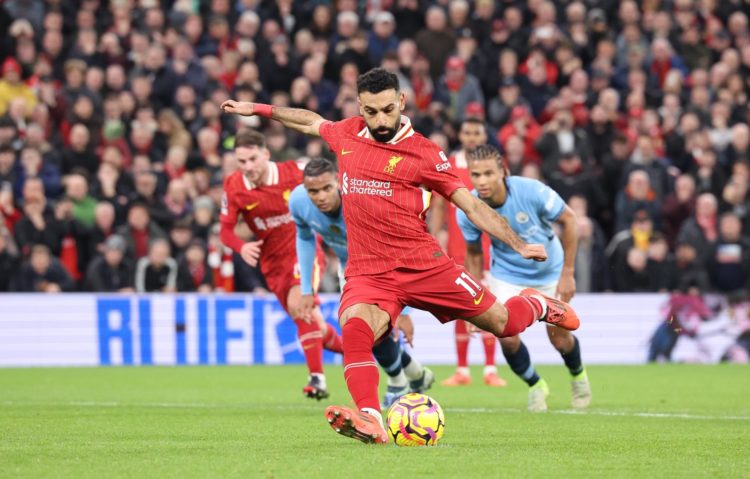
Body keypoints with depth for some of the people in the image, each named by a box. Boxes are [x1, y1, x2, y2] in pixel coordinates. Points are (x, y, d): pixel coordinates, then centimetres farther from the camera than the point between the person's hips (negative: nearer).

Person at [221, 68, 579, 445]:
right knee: (354, 330, -32)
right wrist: (257, 109, 39)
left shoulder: (423, 152, -2)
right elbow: (312, 121, 31)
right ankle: (370, 421, -47)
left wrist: (519, 245, -10)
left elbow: (471, 205, -1)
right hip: (367, 272, 1)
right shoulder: (347, 134, 8)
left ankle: (537, 305, 42)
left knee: (501, 322, 4)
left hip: (422, 264, -1)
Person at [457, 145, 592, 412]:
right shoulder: (467, 211, -23)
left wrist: (567, 273, -15)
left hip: (550, 272, -1)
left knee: (559, 338, 1)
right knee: (507, 337, -15)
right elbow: (473, 252, -2)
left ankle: (578, 375, 39)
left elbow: (568, 220, -15)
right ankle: (535, 385, 17)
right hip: (507, 275, 1)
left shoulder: (531, 191, -31)